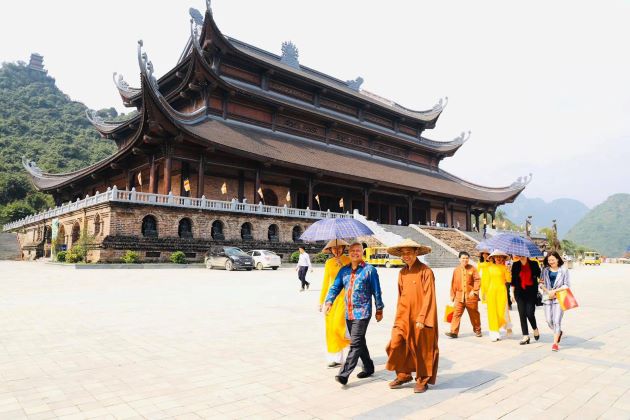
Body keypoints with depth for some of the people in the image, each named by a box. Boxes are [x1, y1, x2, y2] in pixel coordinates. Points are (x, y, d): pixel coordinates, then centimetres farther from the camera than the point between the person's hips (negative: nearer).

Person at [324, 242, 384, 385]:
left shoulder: (369, 270, -3)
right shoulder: (344, 270, 10)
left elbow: (376, 291, 0)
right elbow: (335, 287, 7)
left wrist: (379, 309, 2)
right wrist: (329, 301, -10)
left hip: (362, 313, -6)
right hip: (349, 313, 6)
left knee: (355, 343, -9)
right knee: (359, 342, 16)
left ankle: (344, 374, -9)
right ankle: (368, 367, 32)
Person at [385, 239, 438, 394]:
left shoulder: (426, 271, -11)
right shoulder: (402, 272, 8)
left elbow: (428, 297, -13)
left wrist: (422, 318, -16)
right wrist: (398, 316, 11)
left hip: (421, 318, -5)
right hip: (404, 317, 6)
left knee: (422, 349, 6)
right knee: (396, 344, 0)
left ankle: (422, 380, 25)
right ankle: (403, 375, 20)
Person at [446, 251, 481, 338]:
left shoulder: (472, 269, -1)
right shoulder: (456, 270, 5)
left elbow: (477, 280, -5)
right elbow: (453, 283, 8)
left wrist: (474, 291, -15)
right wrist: (452, 295, 9)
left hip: (471, 296, -1)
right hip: (459, 296, 2)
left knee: (474, 314, 12)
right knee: (456, 314, -5)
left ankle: (477, 330, 30)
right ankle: (454, 332, -5)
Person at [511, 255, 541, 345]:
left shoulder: (533, 264, -2)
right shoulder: (515, 265, 3)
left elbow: (540, 275, 8)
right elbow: (513, 280, 7)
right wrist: (512, 293, 7)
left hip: (531, 292, -2)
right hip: (520, 292, 2)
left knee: (530, 313, -6)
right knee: (522, 314, 1)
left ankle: (535, 329, 26)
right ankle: (525, 336, 9)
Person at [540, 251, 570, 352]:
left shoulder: (563, 270, 1)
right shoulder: (545, 270, 8)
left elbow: (567, 285, 0)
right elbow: (542, 283, 9)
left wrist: (555, 291, -10)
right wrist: (548, 292, -7)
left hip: (559, 298, -3)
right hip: (547, 297, 3)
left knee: (557, 320, -7)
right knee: (549, 320, 5)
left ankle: (555, 343, 1)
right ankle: (558, 332, 35)